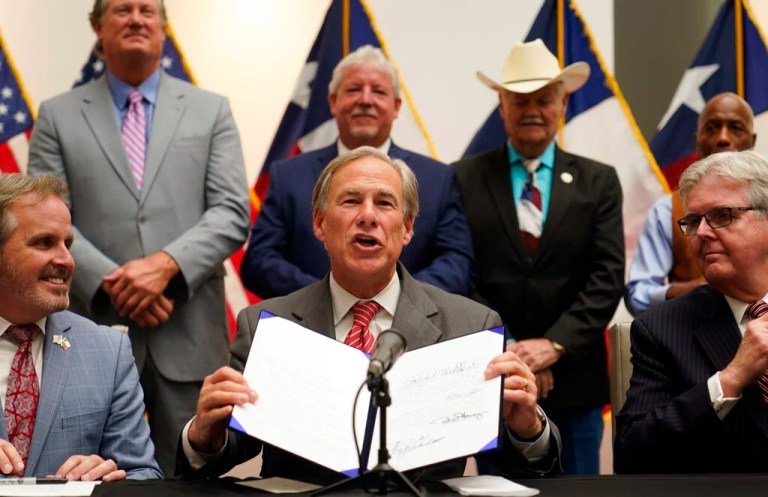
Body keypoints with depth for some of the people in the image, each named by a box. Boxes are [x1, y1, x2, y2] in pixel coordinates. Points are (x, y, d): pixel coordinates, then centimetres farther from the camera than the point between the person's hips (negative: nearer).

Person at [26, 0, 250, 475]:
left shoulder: (211, 110, 11)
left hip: (189, 335, 0)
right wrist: (112, 284, -13)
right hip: (94, 333, 0)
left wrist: (168, 264, -15)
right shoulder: (58, 116, 10)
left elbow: (233, 212, 1)